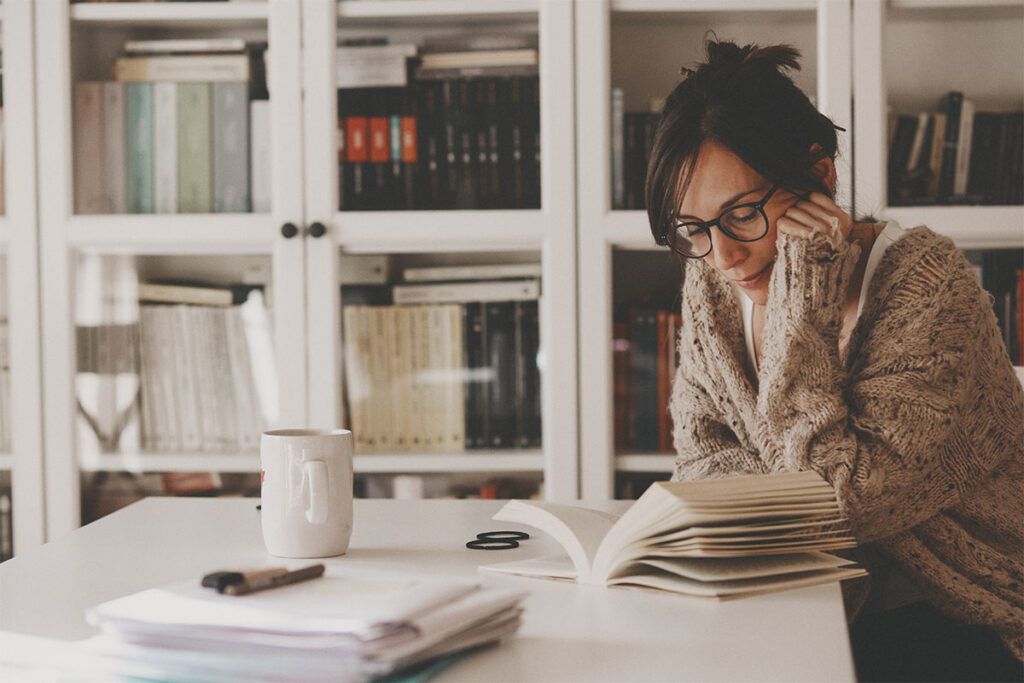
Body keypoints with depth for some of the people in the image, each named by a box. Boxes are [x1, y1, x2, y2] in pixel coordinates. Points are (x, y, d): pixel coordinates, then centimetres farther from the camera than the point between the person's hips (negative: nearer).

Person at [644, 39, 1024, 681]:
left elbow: (837, 502, -24)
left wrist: (803, 301, -26)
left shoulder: (923, 283, -19)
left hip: (964, 627, -6)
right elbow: (703, 459, 4)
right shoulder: (712, 281, 1)